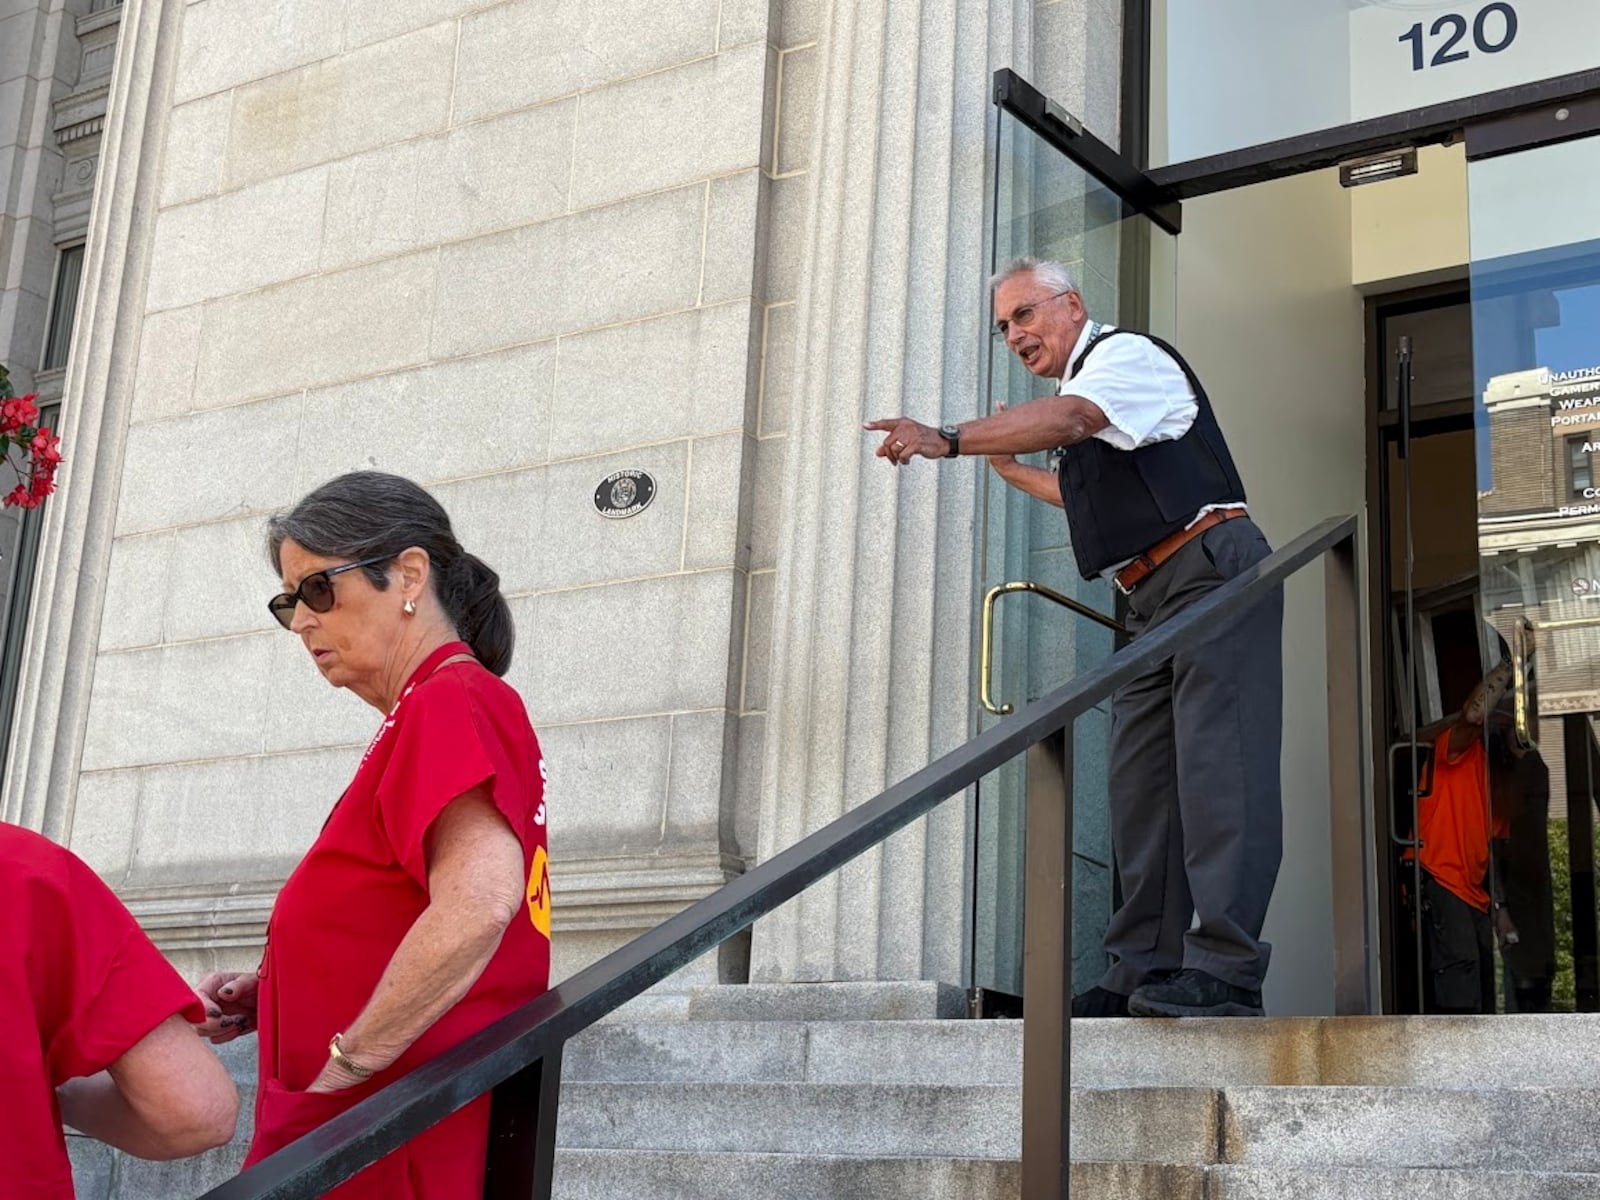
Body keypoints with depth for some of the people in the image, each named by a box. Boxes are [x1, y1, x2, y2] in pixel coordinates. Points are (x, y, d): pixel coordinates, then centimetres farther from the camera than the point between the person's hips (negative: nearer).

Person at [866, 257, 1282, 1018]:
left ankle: (1224, 969, -21)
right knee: (1140, 781, 4)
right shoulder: (1076, 391, 23)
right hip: (1154, 599, 10)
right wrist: (1007, 466, 30)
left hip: (1212, 571, -10)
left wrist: (949, 439, -33)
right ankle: (1144, 970, 5)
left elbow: (1066, 419, -25)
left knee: (1215, 763, -16)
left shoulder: (1124, 353, -3)